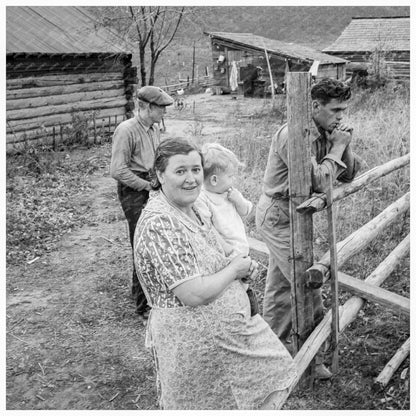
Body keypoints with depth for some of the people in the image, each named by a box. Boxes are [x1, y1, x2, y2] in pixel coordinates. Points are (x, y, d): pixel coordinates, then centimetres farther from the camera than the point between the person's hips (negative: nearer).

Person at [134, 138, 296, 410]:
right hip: (192, 339, -9)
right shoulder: (159, 223, -27)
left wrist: (243, 266, -1)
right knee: (208, 405, 14)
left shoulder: (190, 208, 2)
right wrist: (234, 269, -14)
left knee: (268, 376, 21)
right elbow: (194, 294, -30)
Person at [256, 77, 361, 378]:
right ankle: (313, 357, 9)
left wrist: (344, 146, -10)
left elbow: (349, 175, 5)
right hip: (278, 215, -9)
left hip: (289, 216, 9)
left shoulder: (327, 134, 5)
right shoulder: (294, 135, -23)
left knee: (280, 284, 17)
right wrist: (337, 148, -17)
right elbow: (317, 181, -28)